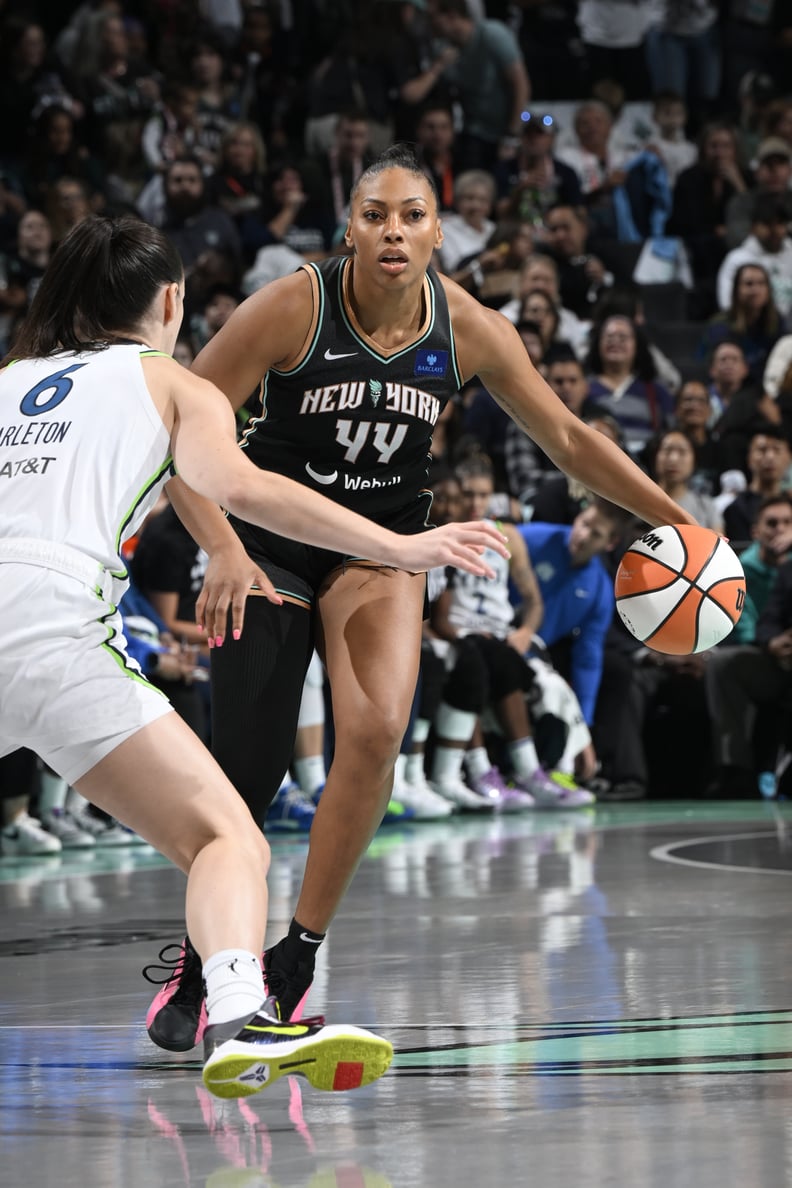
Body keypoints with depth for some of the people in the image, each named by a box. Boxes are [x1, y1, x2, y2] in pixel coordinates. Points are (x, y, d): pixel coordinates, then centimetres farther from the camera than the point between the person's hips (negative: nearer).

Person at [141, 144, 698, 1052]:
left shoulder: (467, 330, -9)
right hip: (271, 536, -2)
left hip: (380, 544, 2)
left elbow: (568, 439, 3)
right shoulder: (294, 307, -19)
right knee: (249, 769, -8)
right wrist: (225, 553, -29)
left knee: (375, 733, -21)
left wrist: (674, 520, 0)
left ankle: (293, 969, -10)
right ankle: (198, 973, 15)